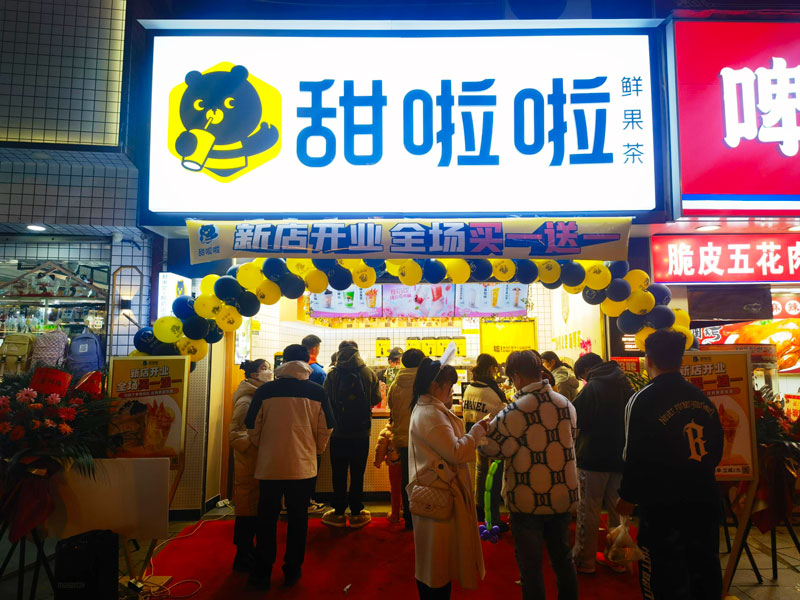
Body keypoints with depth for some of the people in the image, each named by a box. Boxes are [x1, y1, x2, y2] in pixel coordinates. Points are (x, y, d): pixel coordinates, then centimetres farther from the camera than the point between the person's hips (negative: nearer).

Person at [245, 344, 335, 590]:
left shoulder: (264, 391, -7)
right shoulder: (317, 392, -6)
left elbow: (252, 429, 0)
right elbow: (326, 430, 0)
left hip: (269, 466, 0)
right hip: (303, 467, 0)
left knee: (267, 519, 15)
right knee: (298, 519, 15)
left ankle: (262, 574, 25)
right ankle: (292, 571, 26)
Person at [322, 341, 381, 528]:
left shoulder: (332, 374, -9)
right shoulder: (369, 373, -6)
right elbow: (376, 399, 1)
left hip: (338, 433, 0)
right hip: (361, 433, 1)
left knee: (339, 474, 11)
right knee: (357, 474, 11)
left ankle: (339, 513, 21)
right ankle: (356, 513, 20)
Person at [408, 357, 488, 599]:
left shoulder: (427, 409, 12)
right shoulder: (430, 415, -22)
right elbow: (457, 452, -23)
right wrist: (478, 429, -14)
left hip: (439, 491, 10)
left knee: (437, 557, 20)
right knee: (438, 559, 4)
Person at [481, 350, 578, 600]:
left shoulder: (514, 411, -19)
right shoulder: (566, 404, -1)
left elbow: (489, 447, -14)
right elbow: (570, 441, 11)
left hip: (528, 500, -5)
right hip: (564, 497, 5)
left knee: (530, 566, 11)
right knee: (563, 559, 23)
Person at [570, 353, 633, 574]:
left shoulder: (592, 388, -15)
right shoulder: (625, 386, 5)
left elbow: (574, 419, -15)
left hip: (593, 458, -6)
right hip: (621, 457, 6)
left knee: (588, 510, 5)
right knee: (617, 509, 15)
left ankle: (584, 560, 14)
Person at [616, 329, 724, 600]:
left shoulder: (643, 400, -17)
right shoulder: (701, 397, 1)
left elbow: (636, 456, -16)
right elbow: (716, 449, 10)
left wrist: (627, 497, -2)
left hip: (663, 506, -6)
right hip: (704, 501, 6)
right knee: (705, 571, 21)